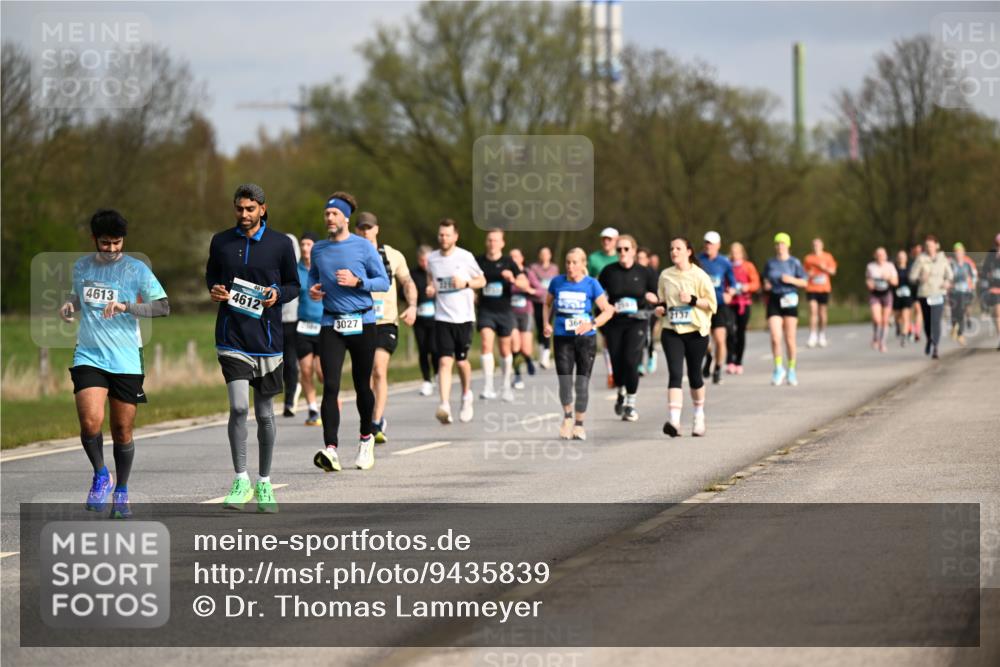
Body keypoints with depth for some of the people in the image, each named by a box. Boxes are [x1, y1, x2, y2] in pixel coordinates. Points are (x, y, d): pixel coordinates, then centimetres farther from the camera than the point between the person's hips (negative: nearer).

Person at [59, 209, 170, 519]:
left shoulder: (136, 270, -3)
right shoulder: (81, 266, 8)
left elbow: (163, 307, -10)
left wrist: (126, 306, -23)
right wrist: (68, 306, 4)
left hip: (126, 361, -1)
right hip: (88, 357, 2)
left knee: (122, 431, 4)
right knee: (90, 423, -18)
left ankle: (121, 493, 24)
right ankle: (101, 476, 7)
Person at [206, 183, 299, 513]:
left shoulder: (281, 244, 1)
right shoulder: (221, 242, 5)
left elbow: (294, 284, 9)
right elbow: (211, 275, 19)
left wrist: (278, 294, -12)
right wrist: (214, 290, -3)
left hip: (267, 337, 0)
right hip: (232, 337, 0)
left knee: (265, 413, 9)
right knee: (238, 407, -15)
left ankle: (264, 482, 22)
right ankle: (241, 481, -6)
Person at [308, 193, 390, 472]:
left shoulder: (364, 247, -2)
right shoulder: (318, 249, 9)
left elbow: (384, 282, 0)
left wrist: (357, 282, -16)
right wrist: (312, 289, 3)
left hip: (362, 323, -2)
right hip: (331, 325, 2)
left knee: (362, 385, 8)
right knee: (330, 386, -13)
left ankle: (366, 438, 32)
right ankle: (330, 449, -22)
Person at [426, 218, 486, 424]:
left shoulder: (465, 257, -3)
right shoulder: (432, 259, 4)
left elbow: (481, 280, 6)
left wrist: (465, 283, -13)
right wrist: (430, 288, -2)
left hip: (463, 316, -1)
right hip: (442, 317, 1)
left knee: (462, 360, 9)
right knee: (444, 361, -13)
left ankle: (466, 396, 37)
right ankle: (445, 406, -23)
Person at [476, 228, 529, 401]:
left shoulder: (508, 263, -2)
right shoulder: (479, 262, 0)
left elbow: (525, 284, -10)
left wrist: (513, 280, -28)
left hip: (504, 311, 0)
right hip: (485, 311, 0)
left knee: (505, 350, 11)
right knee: (486, 344, -19)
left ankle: (505, 386, 29)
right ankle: (488, 386, -23)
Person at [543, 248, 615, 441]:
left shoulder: (591, 284, -3)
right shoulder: (557, 282, 3)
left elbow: (608, 310, -5)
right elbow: (548, 304, 19)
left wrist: (592, 324, -20)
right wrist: (547, 323, 3)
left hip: (586, 338, -1)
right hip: (562, 337, 1)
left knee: (582, 383, 2)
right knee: (565, 382, -9)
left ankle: (579, 424, 16)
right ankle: (567, 416, 15)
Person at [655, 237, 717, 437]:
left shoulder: (699, 276, -3)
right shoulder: (665, 276, 8)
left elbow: (712, 303, -3)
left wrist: (692, 300, -17)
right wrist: (661, 308, 0)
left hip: (695, 331, -2)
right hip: (671, 332, 2)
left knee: (694, 374, 9)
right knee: (675, 374, -13)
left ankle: (699, 416, 32)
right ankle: (674, 420, -25)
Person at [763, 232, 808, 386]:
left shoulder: (794, 263, 1)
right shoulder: (770, 263, 9)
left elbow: (804, 282, 3)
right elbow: (766, 282, 19)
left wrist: (792, 280, -14)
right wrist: (766, 285, -3)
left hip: (789, 300, -2)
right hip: (774, 300, 2)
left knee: (790, 339, 2)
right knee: (775, 338, -10)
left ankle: (791, 370, 16)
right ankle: (778, 368, 7)